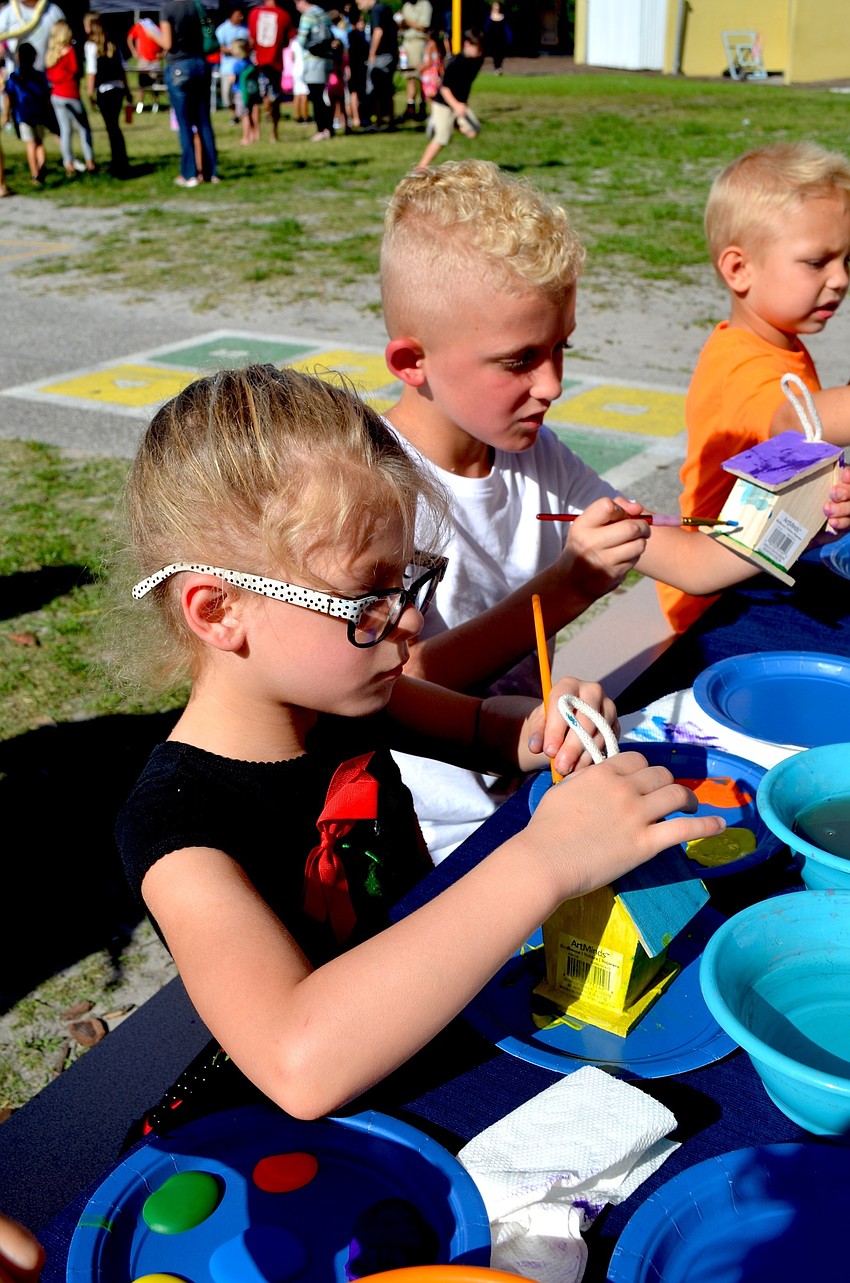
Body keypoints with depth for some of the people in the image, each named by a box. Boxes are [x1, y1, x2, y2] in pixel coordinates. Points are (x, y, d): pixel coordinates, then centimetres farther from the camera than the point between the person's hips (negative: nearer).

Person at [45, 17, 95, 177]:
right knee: (84, 128, 5)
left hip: (55, 95, 6)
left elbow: (50, 75, 9)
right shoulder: (70, 50, -13)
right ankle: (89, 163, 4)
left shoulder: (50, 53, 5)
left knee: (65, 130, 9)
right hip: (71, 95, -6)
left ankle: (69, 165, 9)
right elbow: (76, 71, -10)